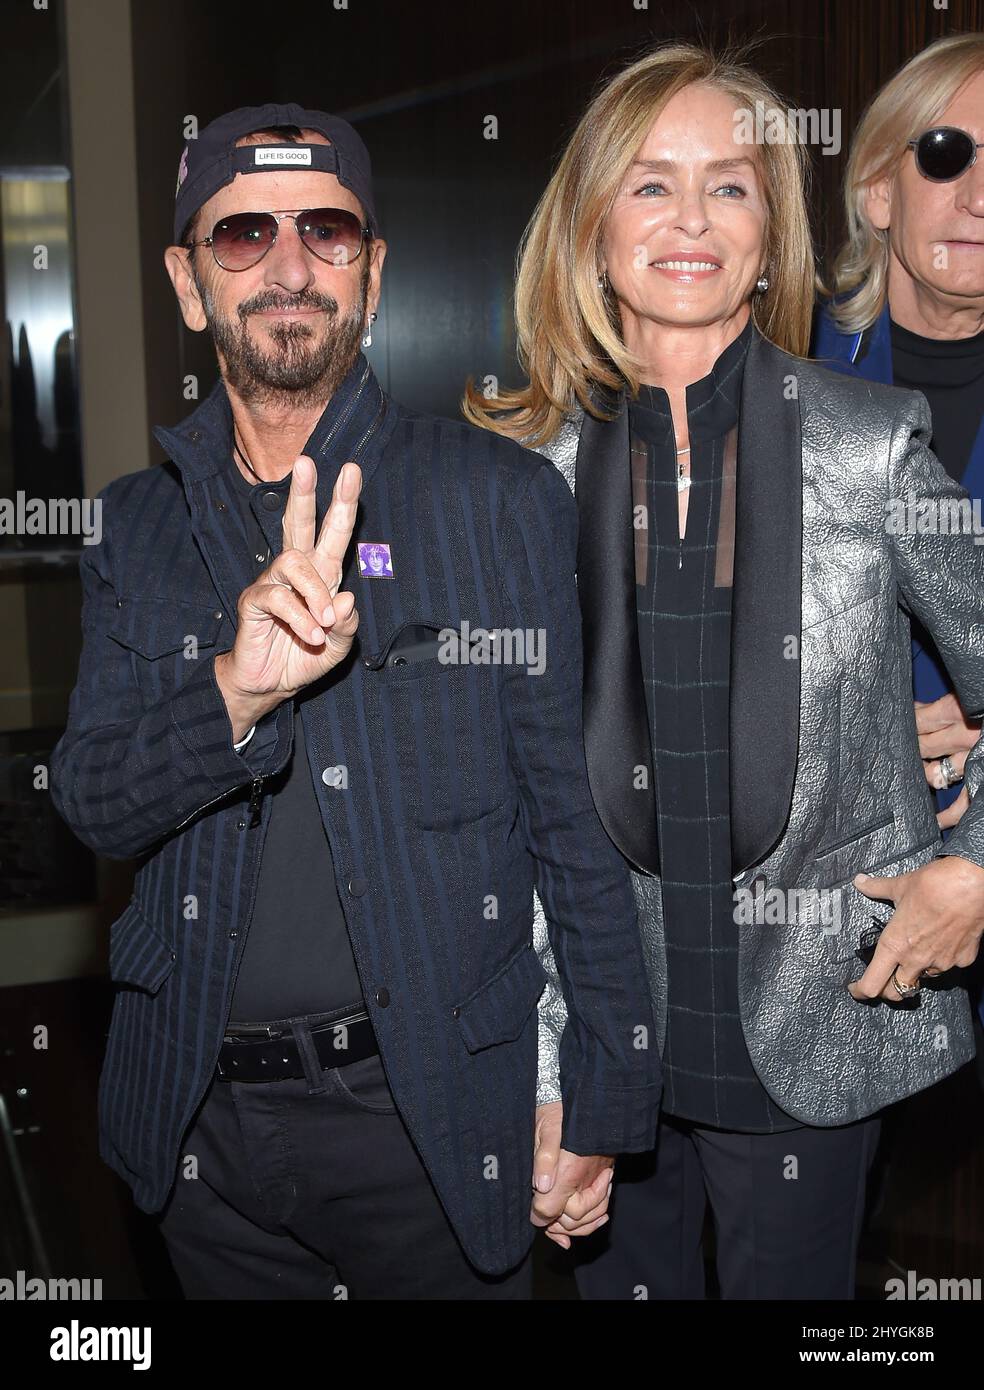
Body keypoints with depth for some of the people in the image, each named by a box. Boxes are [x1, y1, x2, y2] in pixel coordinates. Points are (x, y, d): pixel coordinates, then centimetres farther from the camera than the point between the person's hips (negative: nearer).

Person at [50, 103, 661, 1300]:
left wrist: (604, 1102, -3)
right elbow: (90, 804, -4)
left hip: (429, 1114, -3)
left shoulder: (500, 499, -5)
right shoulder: (136, 524, 4)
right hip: (201, 1122, 3)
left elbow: (576, 812, -4)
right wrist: (234, 692, -24)